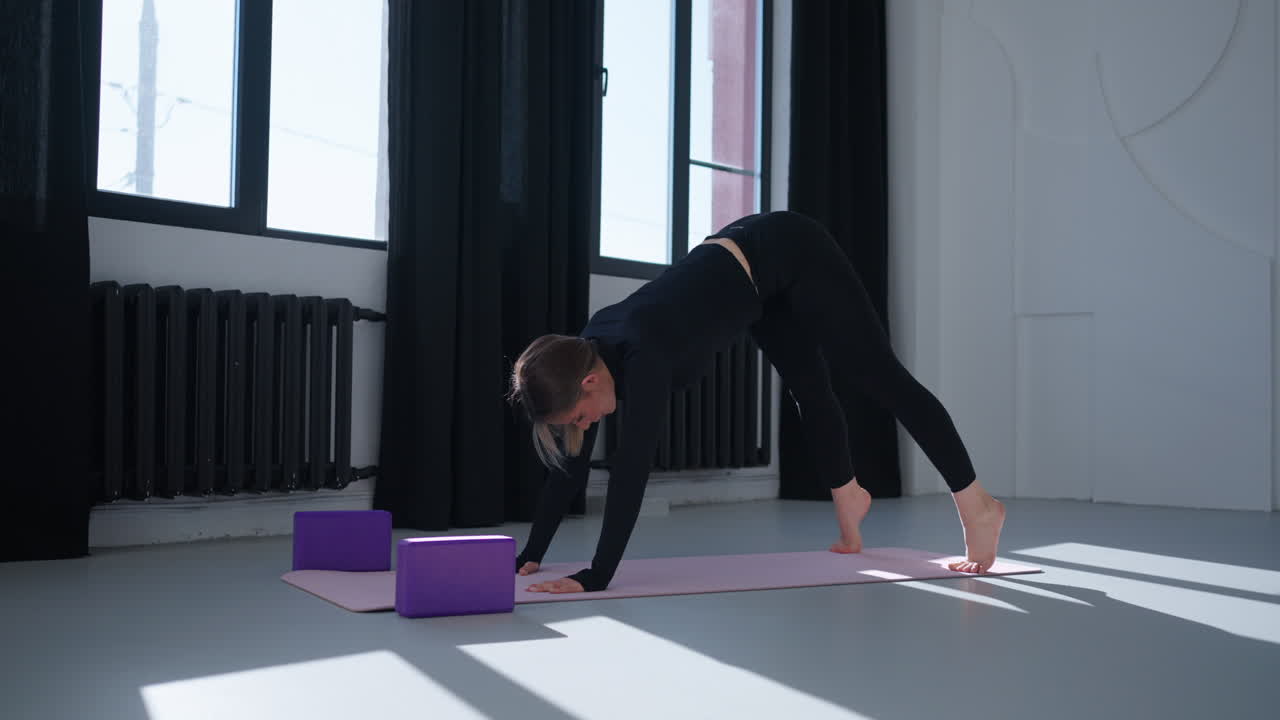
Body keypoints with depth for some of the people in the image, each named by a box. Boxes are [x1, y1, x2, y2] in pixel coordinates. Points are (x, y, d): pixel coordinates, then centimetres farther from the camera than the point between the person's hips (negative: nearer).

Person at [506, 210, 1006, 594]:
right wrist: (532, 553, -7)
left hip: (790, 252, -7)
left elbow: (631, 468, -40)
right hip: (760, 273, 7)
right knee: (811, 389, 20)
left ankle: (978, 507, 10)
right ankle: (849, 498, 41)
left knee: (880, 380, -1)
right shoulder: (585, 355, -13)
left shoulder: (640, 355, -35)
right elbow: (571, 462, -7)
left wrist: (597, 576, -40)